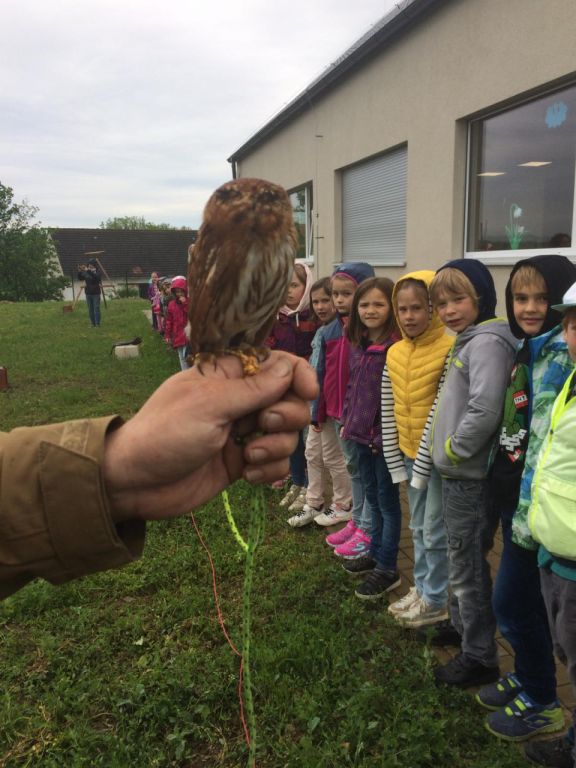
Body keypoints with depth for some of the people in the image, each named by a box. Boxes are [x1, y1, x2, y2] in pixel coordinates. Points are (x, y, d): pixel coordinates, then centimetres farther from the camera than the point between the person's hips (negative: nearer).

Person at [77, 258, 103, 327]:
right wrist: (79, 271, -12)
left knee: (96, 309, -3)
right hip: (88, 293, 5)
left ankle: (97, 324, 3)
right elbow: (80, 278, 5)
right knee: (90, 310, 8)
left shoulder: (97, 271, -7)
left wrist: (88, 271, -35)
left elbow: (96, 277, -28)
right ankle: (93, 324, 16)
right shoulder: (86, 272, 6)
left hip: (96, 293, -5)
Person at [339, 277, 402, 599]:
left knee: (387, 500, 5)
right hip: (362, 433, 8)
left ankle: (388, 568, 19)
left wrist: (385, 435, -18)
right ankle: (376, 553, 36)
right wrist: (348, 421, 12)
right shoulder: (358, 345, 8)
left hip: (385, 437, -8)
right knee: (373, 497, 20)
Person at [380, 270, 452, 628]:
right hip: (409, 454, 6)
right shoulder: (394, 354, 3)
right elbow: (388, 412, 5)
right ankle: (421, 589, 35)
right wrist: (395, 460, 5)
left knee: (435, 530, 5)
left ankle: (435, 601, 23)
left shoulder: (450, 350, -16)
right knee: (419, 528, 19)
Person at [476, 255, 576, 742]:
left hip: (534, 498, -8)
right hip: (513, 492, 9)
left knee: (511, 602, 3)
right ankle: (527, 677, 38)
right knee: (524, 600, 20)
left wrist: (529, 511, -21)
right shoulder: (531, 350, 11)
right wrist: (514, 503, 17)